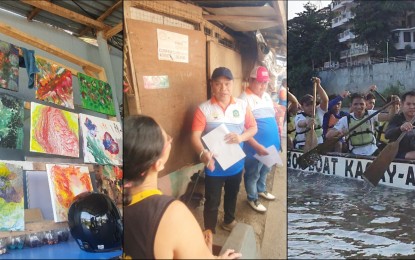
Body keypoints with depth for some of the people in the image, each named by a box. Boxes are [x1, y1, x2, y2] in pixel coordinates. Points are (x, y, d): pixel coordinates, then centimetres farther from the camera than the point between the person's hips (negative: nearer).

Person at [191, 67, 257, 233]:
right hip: (214, 165, -4)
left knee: (232, 195, 25)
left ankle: (229, 221, 49)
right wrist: (203, 153, -39)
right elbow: (195, 135, -19)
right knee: (212, 202, 3)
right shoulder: (204, 108, -13)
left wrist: (241, 137, -20)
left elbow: (253, 128, 2)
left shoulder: (242, 105, -3)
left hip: (236, 163, 4)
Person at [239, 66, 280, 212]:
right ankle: (252, 199, 28)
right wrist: (257, 146, -27)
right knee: (253, 174, 10)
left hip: (270, 145, 8)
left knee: (264, 170, 25)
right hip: (255, 148, -8)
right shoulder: (244, 99, -18)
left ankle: (261, 190, 47)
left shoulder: (266, 96, 8)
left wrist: (277, 139, 11)